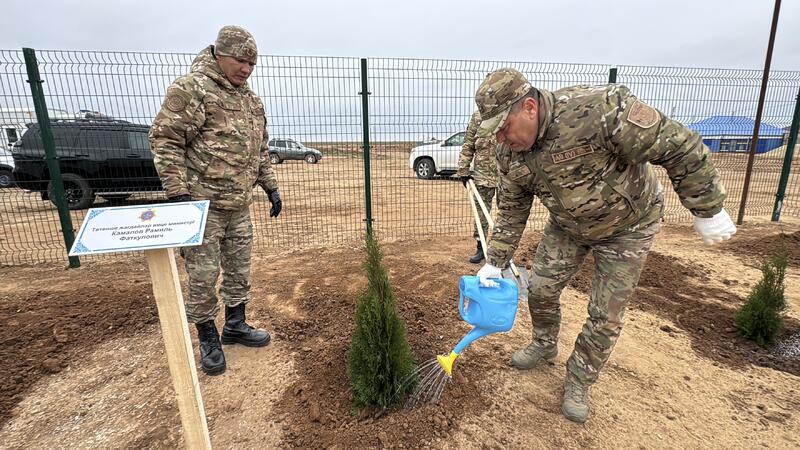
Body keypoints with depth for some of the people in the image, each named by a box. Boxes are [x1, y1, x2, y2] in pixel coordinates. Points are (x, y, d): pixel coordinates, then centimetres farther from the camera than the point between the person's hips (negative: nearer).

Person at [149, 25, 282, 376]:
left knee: (239, 269, 14)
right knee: (204, 275, 3)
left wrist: (270, 186, 15)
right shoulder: (191, 89, -9)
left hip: (239, 205, 7)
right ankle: (207, 339, 21)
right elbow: (164, 140, -13)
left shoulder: (250, 99, 15)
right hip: (202, 203, -7)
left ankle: (235, 326, 31)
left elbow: (260, 149, 20)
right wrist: (178, 194, -18)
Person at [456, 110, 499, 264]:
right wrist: (463, 171, 1)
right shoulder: (477, 116, 4)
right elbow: (468, 146, 5)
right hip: (482, 175, 2)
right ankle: (481, 247, 22)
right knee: (481, 211, 8)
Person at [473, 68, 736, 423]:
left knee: (605, 315, 1)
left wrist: (708, 211, -19)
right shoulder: (510, 155, -16)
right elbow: (511, 214, -5)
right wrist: (494, 263, -6)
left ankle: (579, 381, 24)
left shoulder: (600, 110, -36)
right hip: (566, 226, 5)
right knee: (540, 288, 7)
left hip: (627, 225, -4)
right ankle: (544, 345, 37)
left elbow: (678, 147, -27)